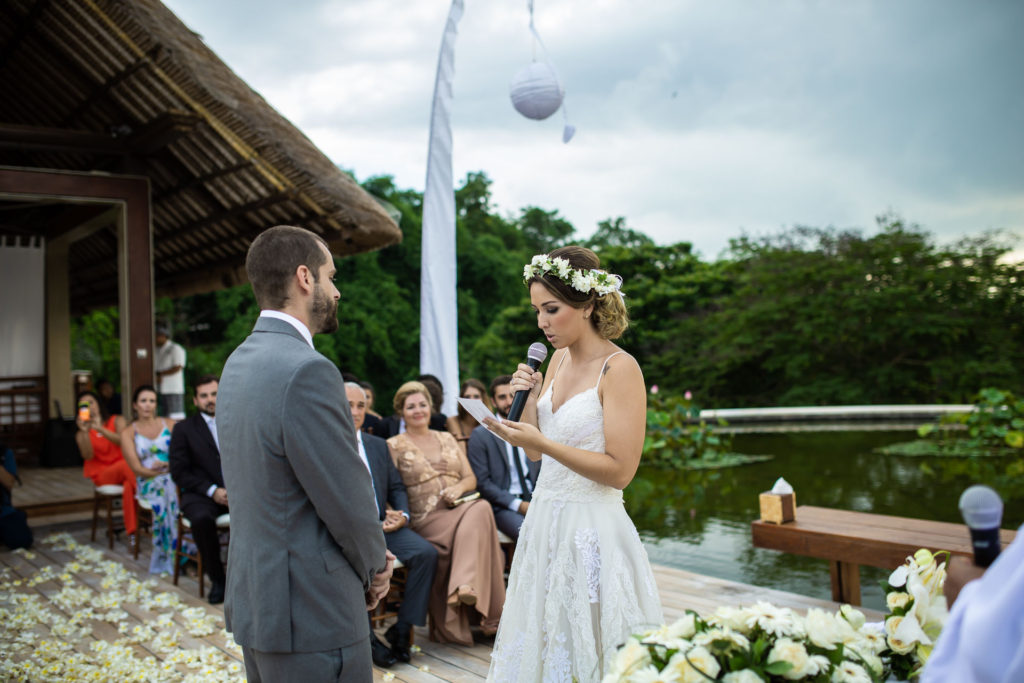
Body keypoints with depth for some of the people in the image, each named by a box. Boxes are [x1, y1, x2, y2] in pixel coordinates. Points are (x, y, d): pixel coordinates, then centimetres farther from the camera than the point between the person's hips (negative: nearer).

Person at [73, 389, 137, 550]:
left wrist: (100, 429, -24)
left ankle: (132, 532, -31)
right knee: (127, 466, -35)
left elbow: (123, 442, -12)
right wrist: (85, 432, -21)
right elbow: (88, 456, -8)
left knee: (129, 486, -37)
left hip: (125, 468, 1)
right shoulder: (81, 434, 12)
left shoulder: (117, 421, 10)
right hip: (102, 474, -1)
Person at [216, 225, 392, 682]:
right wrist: (375, 565, 1)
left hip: (254, 599, 10)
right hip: (310, 614, -9)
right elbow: (349, 501, -19)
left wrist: (367, 557, 7)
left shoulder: (239, 362, 8)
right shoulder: (307, 371, -22)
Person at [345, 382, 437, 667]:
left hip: (383, 524, 5)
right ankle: (366, 638, -15)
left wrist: (402, 514, -2)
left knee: (426, 552, -20)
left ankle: (403, 629, -8)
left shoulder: (379, 445, 20)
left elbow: (397, 488, 20)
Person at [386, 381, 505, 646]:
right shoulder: (394, 445, 9)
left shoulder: (447, 438, 21)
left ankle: (465, 586, -39)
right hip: (425, 519, -4)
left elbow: (471, 478, 18)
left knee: (480, 509, -33)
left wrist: (459, 487, -4)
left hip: (461, 508, 4)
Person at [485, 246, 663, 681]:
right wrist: (528, 399, -3)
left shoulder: (619, 369, -14)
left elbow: (620, 470, -18)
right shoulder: (559, 358, 8)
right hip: (545, 522, 7)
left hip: (591, 531, -7)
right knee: (540, 643, 15)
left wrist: (544, 443, -21)